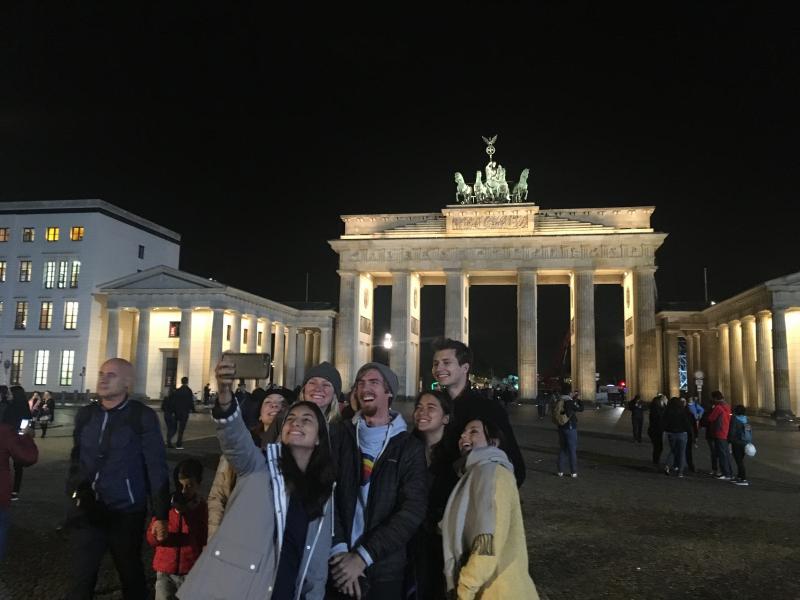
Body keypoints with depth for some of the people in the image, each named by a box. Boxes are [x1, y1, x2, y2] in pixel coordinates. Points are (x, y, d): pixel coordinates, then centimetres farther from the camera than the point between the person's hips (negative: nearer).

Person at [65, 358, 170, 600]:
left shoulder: (143, 416, -12)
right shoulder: (85, 414, 3)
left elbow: (156, 468, -11)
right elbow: (76, 457, 15)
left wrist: (161, 515, -12)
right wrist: (74, 487, 0)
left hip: (126, 513, -3)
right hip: (88, 511, 3)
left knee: (131, 575, 15)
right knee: (81, 577, 8)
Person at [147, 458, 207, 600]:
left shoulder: (202, 508, -5)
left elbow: (205, 541, -1)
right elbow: (151, 539, 2)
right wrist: (157, 533, -16)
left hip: (191, 572, -1)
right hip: (165, 571, 1)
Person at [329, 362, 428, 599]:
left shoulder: (409, 446, 0)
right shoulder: (340, 434, 4)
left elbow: (412, 510, -9)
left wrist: (363, 557, -15)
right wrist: (338, 550, -15)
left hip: (384, 570, -1)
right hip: (337, 565, 1)